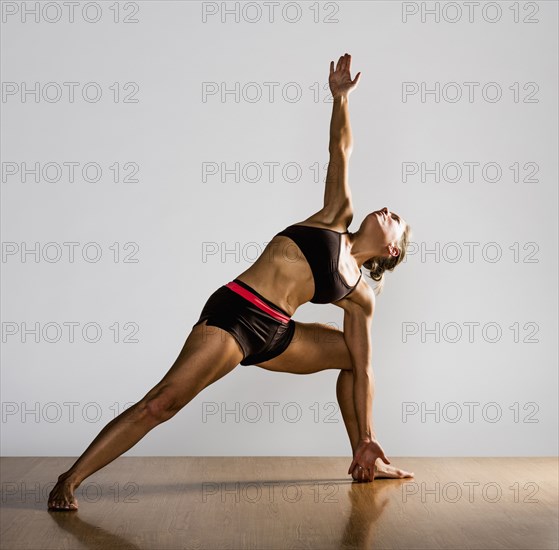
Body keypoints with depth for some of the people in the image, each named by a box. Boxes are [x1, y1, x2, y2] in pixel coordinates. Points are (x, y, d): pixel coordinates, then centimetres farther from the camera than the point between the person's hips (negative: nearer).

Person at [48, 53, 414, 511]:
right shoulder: (339, 215, 9)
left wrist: (367, 438, 10)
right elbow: (340, 150, 6)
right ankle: (70, 480, -6)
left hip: (274, 335, 5)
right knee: (160, 404, -17)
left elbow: (363, 370, 13)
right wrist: (340, 98, -6)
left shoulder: (360, 296, 13)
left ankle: (364, 460, 22)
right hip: (233, 314, -5)